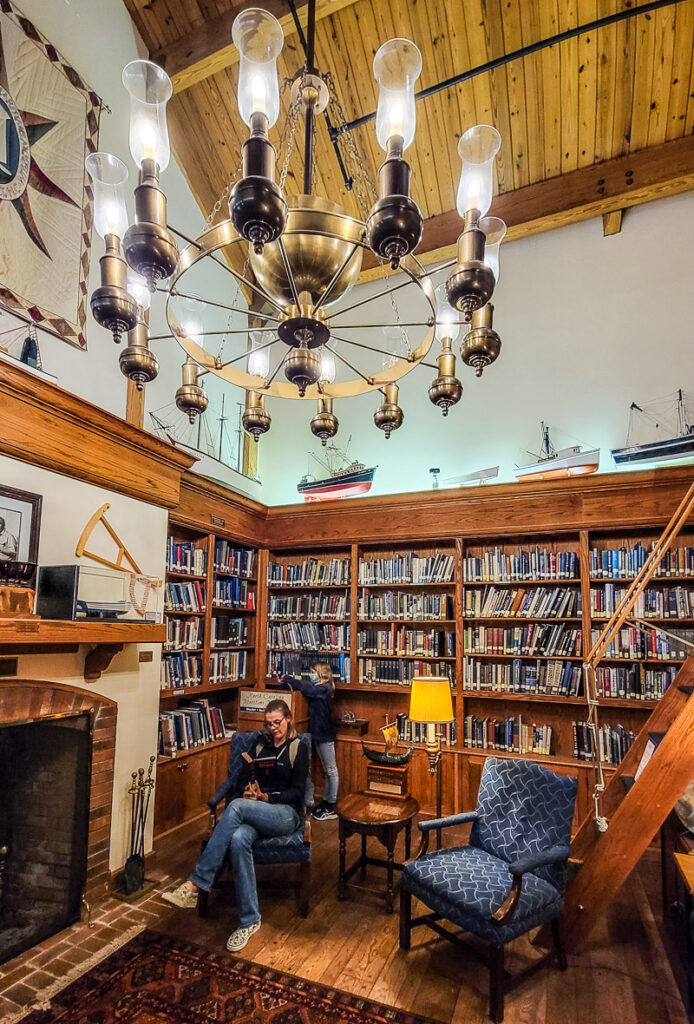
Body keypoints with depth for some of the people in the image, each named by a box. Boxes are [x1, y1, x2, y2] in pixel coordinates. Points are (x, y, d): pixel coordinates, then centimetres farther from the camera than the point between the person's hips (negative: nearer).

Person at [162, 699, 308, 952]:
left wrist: (266, 796, -15)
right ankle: (249, 920, -26)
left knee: (236, 806, -33)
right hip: (255, 813, 4)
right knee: (239, 839, -34)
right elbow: (242, 782, 15)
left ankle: (195, 885, -31)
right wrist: (247, 792, -9)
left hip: (286, 814, -4)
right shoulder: (260, 746, 19)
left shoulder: (298, 748, 4)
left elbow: (296, 792, -2)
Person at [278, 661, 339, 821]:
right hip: (318, 733, 9)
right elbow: (305, 689, 1)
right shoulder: (317, 689, 11)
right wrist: (287, 682, -12)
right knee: (327, 770, 17)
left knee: (331, 770, 2)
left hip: (325, 735, -9)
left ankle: (331, 808, 10)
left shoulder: (324, 689, -17)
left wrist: (287, 679, -20)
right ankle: (326, 802, 26)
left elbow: (306, 688, -28)